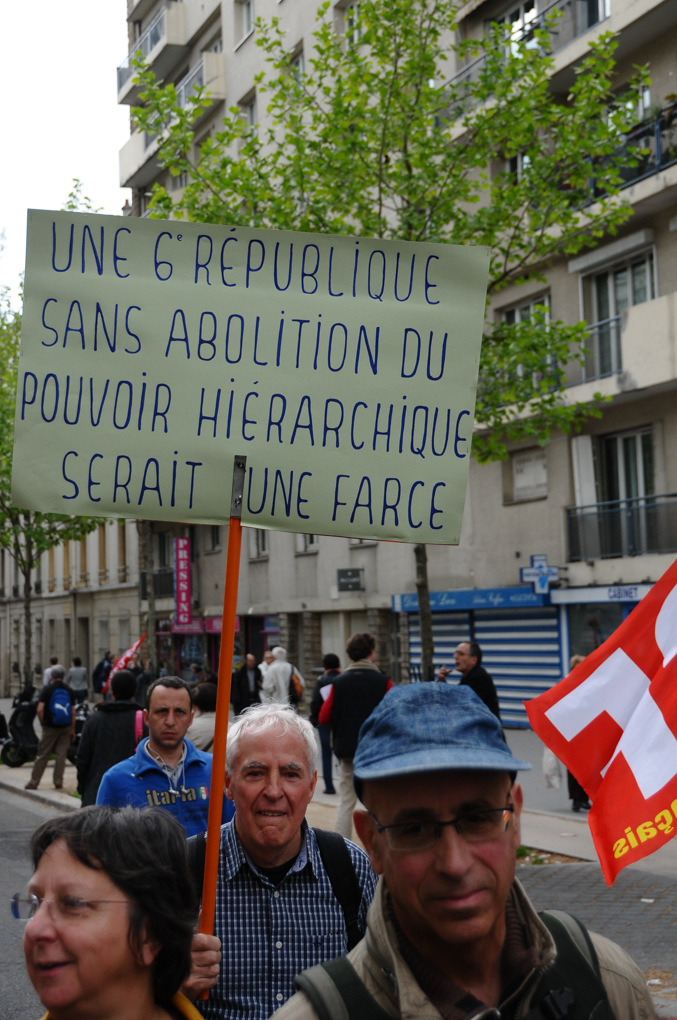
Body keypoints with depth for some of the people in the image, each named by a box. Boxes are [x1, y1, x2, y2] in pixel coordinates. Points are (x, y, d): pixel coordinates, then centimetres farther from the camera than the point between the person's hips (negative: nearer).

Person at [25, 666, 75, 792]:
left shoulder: (47, 689, -6)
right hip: (65, 727, 2)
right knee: (61, 755, 5)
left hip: (50, 727, -2)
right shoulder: (69, 691, 4)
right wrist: (72, 729, 8)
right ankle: (58, 782, 5)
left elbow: (40, 710, -13)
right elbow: (73, 712, 2)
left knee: (43, 755, 3)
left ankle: (34, 782, 9)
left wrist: (43, 724, 2)